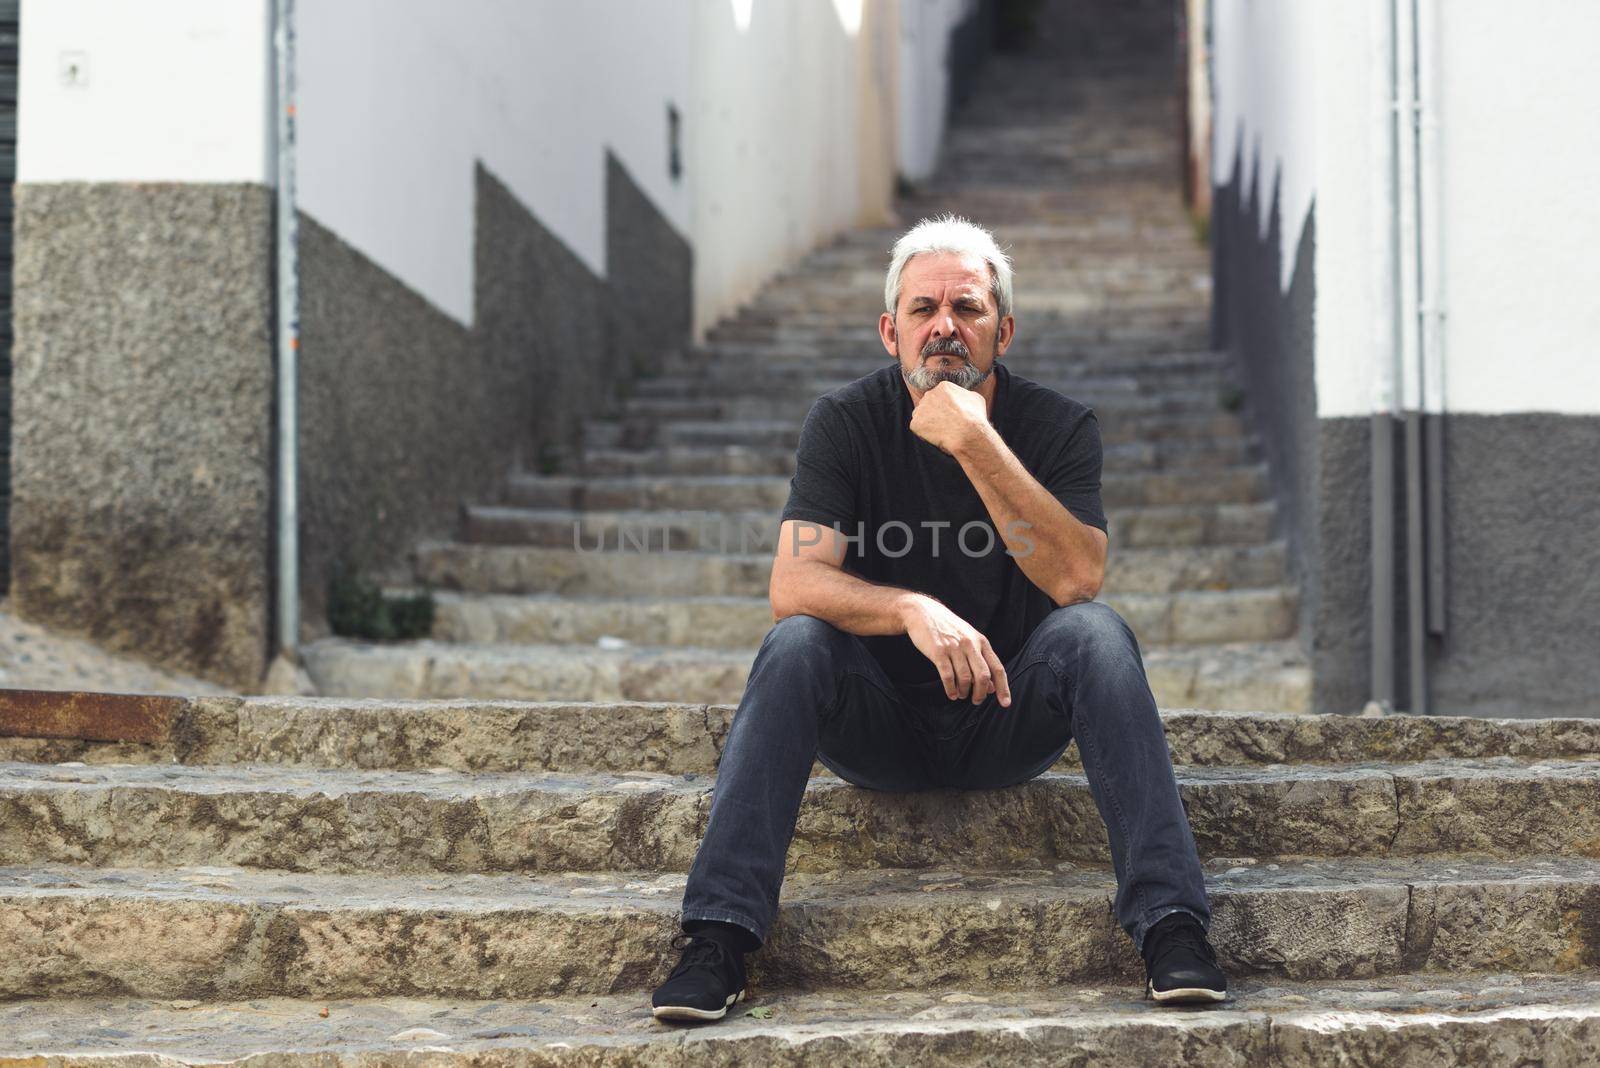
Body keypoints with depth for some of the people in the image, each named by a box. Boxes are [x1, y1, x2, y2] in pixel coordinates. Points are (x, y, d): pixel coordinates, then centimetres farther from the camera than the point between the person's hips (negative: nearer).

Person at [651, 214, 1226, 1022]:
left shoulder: (1057, 426, -6)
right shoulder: (846, 423, -6)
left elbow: (1077, 577, -23)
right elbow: (793, 582, -20)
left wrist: (976, 443, -29)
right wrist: (912, 611, -38)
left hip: (1007, 718, 0)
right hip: (879, 728, 0)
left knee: (1095, 631, -27)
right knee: (795, 643, -29)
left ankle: (1168, 924, -33)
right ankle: (717, 938, -32)